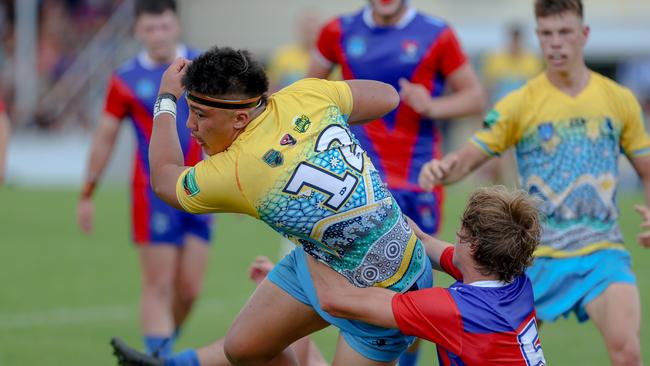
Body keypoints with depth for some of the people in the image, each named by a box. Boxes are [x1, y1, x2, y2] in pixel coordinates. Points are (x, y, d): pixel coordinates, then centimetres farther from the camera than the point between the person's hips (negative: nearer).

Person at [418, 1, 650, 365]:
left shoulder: (620, 101, 5)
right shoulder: (519, 105, -1)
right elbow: (468, 158, -4)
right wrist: (440, 169, -28)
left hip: (604, 253, 0)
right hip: (541, 257, 0)